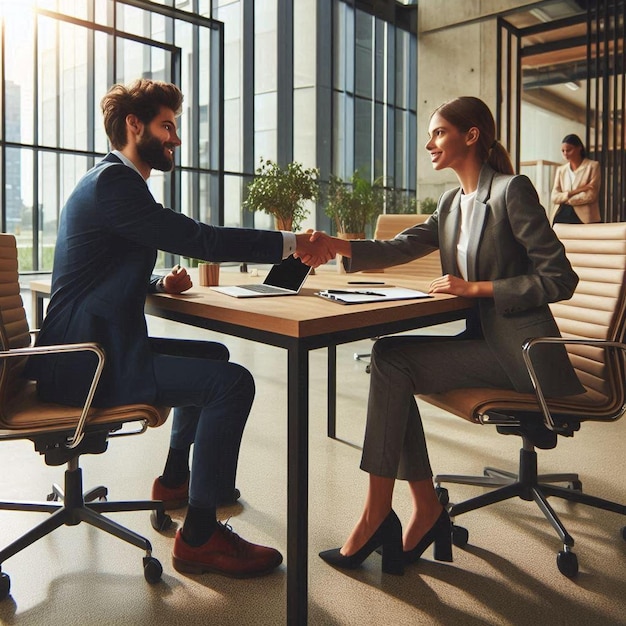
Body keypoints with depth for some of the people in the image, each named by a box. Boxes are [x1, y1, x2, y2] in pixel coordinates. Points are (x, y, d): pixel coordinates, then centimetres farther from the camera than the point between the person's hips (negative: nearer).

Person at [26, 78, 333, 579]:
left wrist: (159, 283, 3)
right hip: (87, 364, -11)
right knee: (232, 382, -19)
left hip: (94, 347, 11)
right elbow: (202, 239, -23)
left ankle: (176, 479, 32)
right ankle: (200, 537, -8)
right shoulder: (113, 182, -15)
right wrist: (292, 243, -17)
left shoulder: (112, 180, 18)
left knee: (212, 355, 23)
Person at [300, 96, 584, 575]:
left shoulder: (512, 190, -10)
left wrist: (476, 288, -16)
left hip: (521, 353, -8)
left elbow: (560, 279, -13)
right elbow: (398, 248, 4)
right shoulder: (452, 204, 16)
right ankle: (426, 511, -4)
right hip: (484, 341, 8)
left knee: (391, 359, -19)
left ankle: (376, 516, -9)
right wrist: (335, 245, -10)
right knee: (389, 359, -13)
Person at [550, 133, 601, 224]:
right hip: (561, 217, 3)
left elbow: (590, 195, -5)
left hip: (583, 218, -3)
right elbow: (554, 197, 5)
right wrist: (575, 191, -8)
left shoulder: (593, 166, 6)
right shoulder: (560, 170, 17)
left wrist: (564, 199, 1)